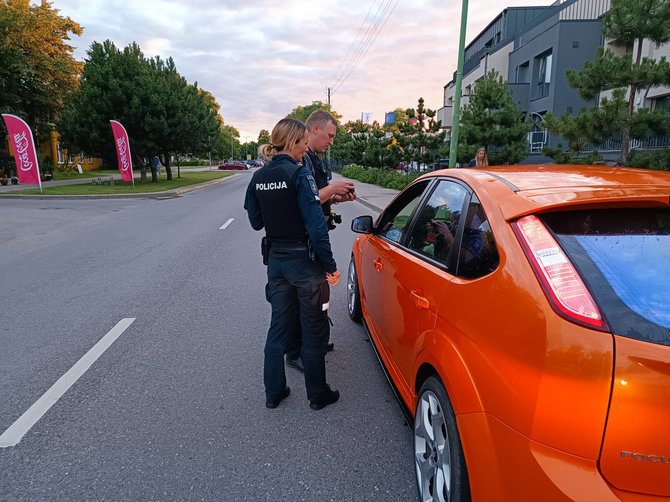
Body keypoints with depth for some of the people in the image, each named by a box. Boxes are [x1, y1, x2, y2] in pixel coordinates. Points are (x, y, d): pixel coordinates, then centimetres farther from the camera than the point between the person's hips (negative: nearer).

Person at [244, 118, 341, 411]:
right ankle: (318, 395, 24)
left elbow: (256, 222, 11)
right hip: (305, 262, -6)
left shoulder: (259, 177, 4)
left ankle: (273, 392, 30)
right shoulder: (299, 174, -16)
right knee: (314, 331, 10)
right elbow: (315, 224, -21)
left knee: (278, 326, 18)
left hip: (276, 260, 6)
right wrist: (330, 265, -16)